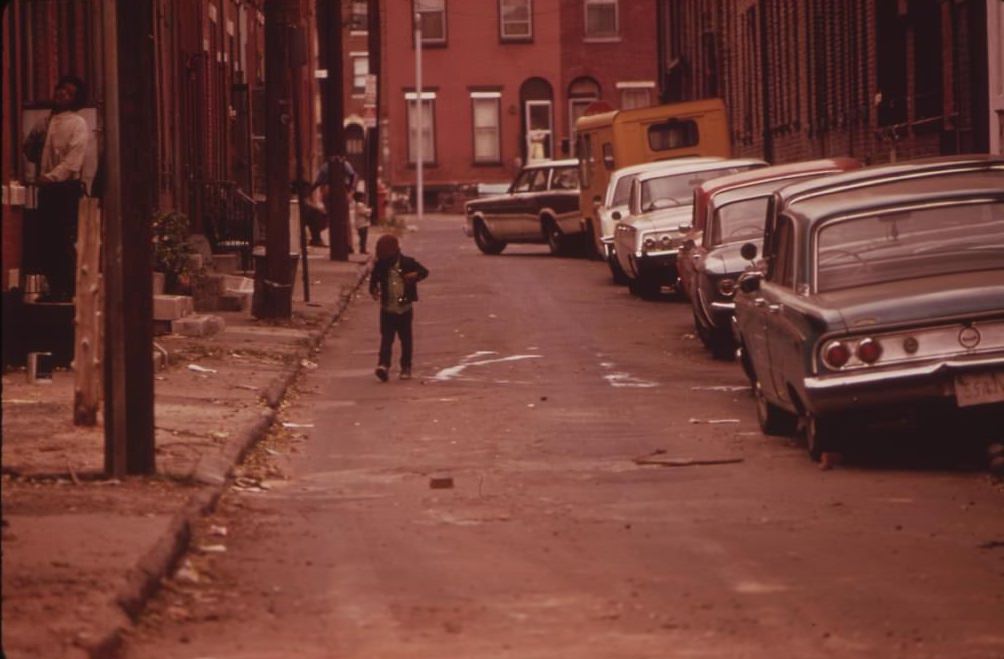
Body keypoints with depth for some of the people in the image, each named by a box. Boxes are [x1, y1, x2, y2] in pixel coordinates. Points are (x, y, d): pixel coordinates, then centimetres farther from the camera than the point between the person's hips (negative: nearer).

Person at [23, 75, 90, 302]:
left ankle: (66, 294, -2)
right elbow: (28, 151, 23)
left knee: (65, 243, -6)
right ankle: (55, 290, 15)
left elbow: (73, 160, -13)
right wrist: (34, 137, 5)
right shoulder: (44, 123, 17)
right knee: (45, 242, 6)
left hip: (66, 188, -6)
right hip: (46, 189, 6)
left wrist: (51, 177, -21)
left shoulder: (78, 124, -3)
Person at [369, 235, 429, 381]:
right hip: (387, 309, 0)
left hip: (405, 309, 0)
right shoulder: (380, 266, -2)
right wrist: (374, 290, -8)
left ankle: (406, 368, 17)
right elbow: (374, 280, 12)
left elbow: (424, 271, 2)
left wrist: (416, 275, -20)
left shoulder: (408, 263, -6)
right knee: (386, 338, -8)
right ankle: (383, 364, -16)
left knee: (406, 339, 8)